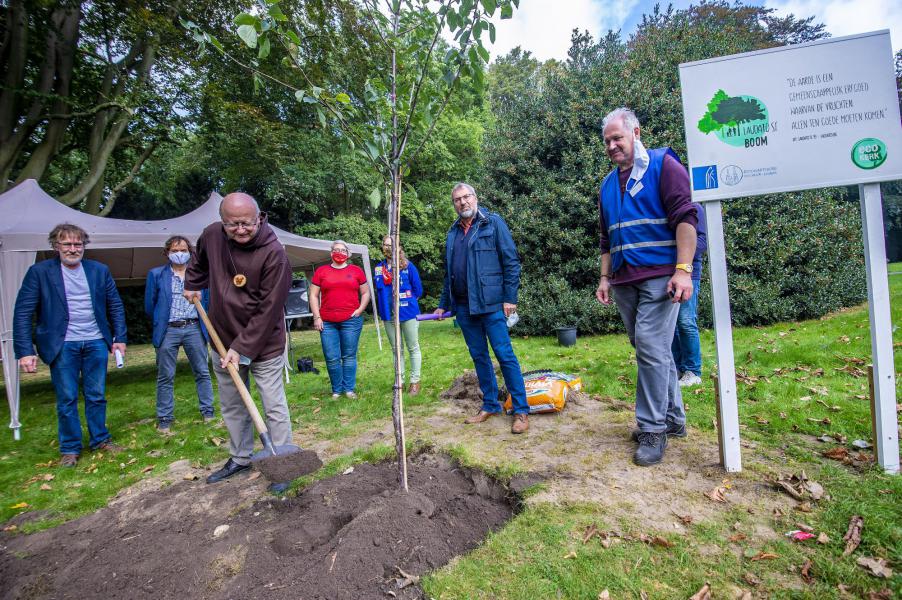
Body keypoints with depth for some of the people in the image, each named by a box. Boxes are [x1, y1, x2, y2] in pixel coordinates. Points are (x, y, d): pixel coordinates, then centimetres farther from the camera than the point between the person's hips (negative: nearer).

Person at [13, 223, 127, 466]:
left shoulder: (100, 270, 4)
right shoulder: (39, 272, -4)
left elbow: (115, 306, 9)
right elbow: (22, 313, -5)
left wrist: (119, 338, 4)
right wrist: (25, 351, -11)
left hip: (96, 343, 2)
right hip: (62, 346, -2)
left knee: (97, 396, 11)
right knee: (66, 399, 6)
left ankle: (100, 439, 25)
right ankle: (69, 448, 21)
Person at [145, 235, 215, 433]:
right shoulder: (156, 274, 5)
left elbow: (208, 300, 13)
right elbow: (149, 305, 10)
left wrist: (201, 314, 9)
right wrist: (161, 322, 14)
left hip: (194, 329, 1)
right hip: (167, 331, -1)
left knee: (202, 373, 6)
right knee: (165, 377, 5)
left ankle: (208, 412, 16)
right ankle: (164, 420, 15)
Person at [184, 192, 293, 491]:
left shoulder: (274, 254, -24)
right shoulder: (211, 235, -5)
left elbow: (268, 311, -23)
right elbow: (199, 260, 23)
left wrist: (242, 348, -21)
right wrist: (192, 285, 27)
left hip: (263, 345, -6)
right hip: (224, 342, 6)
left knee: (274, 408, 3)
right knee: (231, 406, 19)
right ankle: (240, 458, 37)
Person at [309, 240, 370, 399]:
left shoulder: (356, 270, 8)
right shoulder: (321, 271, 9)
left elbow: (365, 293, 12)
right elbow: (313, 295, 8)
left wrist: (360, 310, -1)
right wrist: (316, 317, 0)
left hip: (351, 320, 0)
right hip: (327, 322, 1)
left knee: (349, 356, 5)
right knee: (331, 358, 2)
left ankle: (349, 389, 17)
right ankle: (337, 390, 17)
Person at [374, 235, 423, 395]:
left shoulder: (408, 266, -5)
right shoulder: (379, 268, 7)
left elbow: (418, 290, -1)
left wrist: (405, 299, -3)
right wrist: (384, 301, 4)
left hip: (408, 312, -4)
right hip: (388, 314, 4)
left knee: (413, 348, 5)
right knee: (396, 350, 12)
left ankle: (415, 382, 14)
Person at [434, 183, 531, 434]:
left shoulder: (493, 223, 0)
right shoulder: (452, 233, 16)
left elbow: (511, 261, -5)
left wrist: (510, 297, -12)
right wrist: (444, 304, 21)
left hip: (490, 302, -6)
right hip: (463, 305, 6)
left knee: (505, 354, -5)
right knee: (479, 356, 11)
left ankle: (521, 411, 4)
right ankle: (490, 405, 23)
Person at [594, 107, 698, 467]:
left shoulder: (663, 164, 0)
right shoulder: (608, 184, 19)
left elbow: (685, 217, -10)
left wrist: (683, 270, -18)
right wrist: (605, 278, 13)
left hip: (659, 275, -6)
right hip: (624, 282, 7)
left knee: (651, 348, -10)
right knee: (652, 351, 12)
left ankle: (654, 428, 2)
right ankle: (673, 418, 26)